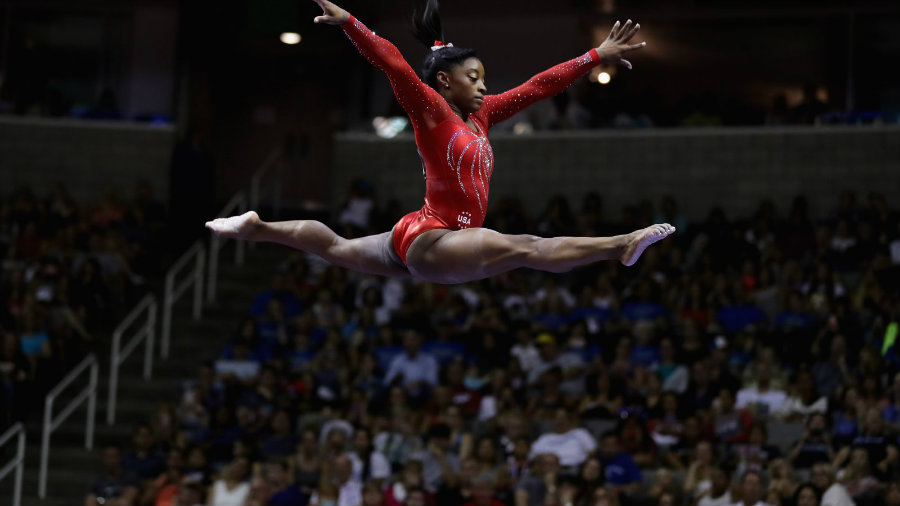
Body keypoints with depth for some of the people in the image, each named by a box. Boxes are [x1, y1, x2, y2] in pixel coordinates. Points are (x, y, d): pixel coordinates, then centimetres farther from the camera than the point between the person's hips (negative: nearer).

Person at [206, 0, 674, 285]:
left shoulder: (479, 116, 13)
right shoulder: (431, 110, -8)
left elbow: (539, 85, 13)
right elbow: (394, 64, -21)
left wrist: (597, 57, 15)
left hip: (415, 243, 10)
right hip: (428, 240, -10)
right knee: (528, 249, -28)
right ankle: (620, 246, -45)